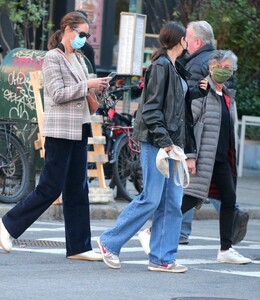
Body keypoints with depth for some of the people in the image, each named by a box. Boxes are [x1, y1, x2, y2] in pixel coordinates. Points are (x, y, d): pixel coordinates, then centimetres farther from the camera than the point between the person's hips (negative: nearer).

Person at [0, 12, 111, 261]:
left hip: (78, 130, 8)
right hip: (60, 131, -8)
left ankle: (78, 247, 9)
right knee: (50, 188, -7)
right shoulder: (53, 58, -9)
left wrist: (96, 87, 4)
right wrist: (87, 86, -18)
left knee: (77, 190, 7)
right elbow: (57, 94, -17)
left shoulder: (78, 58, 15)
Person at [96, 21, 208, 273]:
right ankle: (110, 242, 5)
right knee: (151, 198, -7)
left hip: (172, 141, 9)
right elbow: (152, 107, -16)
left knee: (172, 201, 6)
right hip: (156, 141, -9)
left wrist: (198, 91, 5)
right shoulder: (160, 66, -11)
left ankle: (162, 259, 8)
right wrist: (163, 139, -20)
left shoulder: (175, 68, 16)